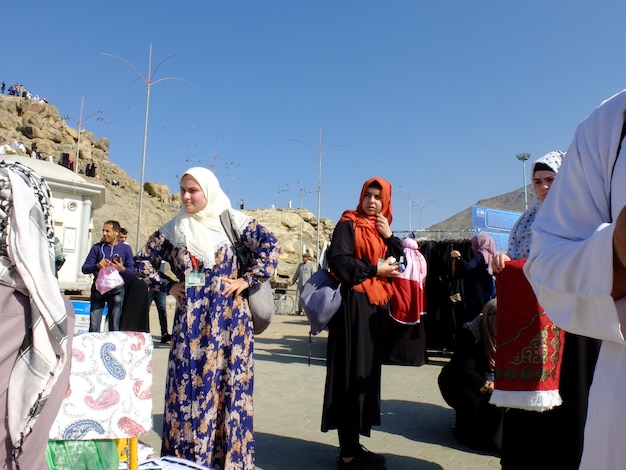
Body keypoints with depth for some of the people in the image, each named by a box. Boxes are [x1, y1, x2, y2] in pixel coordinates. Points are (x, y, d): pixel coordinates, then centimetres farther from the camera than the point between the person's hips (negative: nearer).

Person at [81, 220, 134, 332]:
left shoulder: (125, 249, 5)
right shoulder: (97, 247, 7)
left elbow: (132, 273, 2)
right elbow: (85, 269, 2)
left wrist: (122, 269, -20)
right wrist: (97, 266, -18)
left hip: (116, 290, -1)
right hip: (98, 288, 1)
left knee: (114, 326, 4)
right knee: (94, 326, -1)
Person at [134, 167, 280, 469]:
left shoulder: (232, 221, -2)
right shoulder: (173, 229, 9)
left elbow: (271, 247, -8)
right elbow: (143, 260, 17)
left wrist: (247, 280, -10)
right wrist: (167, 287, 6)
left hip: (228, 316, -3)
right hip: (189, 319, 3)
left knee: (226, 383, 1)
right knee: (186, 384, 6)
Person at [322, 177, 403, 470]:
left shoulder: (382, 229, 17)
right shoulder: (348, 225, -4)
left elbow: (400, 264, 10)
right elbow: (337, 260, -16)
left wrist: (389, 236, -3)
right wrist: (374, 269, -12)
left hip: (377, 306, 8)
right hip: (354, 304, -8)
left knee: (368, 372, 9)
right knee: (352, 374, -6)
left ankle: (354, 444, 20)